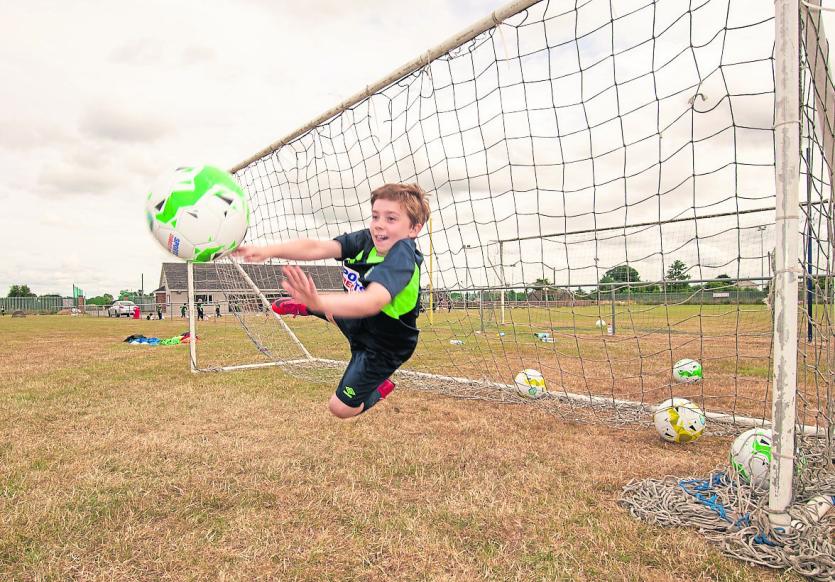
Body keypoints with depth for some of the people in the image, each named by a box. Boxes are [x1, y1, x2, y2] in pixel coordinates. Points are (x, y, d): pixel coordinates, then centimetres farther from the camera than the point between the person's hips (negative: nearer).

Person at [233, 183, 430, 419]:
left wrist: (319, 302, -69)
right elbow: (316, 248, -30)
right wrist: (267, 251, -44)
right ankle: (304, 307, 60)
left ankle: (381, 388, 30)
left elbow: (372, 302, -55)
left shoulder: (402, 256, -39)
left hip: (382, 348, -6)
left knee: (341, 408, 2)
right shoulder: (365, 240, -20)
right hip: (358, 323, 7)